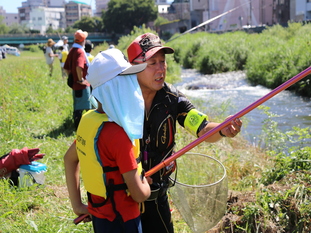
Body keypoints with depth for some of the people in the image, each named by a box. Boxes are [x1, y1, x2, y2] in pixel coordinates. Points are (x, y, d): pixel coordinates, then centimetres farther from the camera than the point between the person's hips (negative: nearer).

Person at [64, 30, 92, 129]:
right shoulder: (80, 51, -17)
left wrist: (72, 77, 17)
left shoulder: (72, 50, 10)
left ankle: (77, 125, 24)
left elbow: (66, 67, 15)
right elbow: (78, 67, -33)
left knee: (77, 106, 16)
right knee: (80, 107, -2)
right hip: (82, 85, -9)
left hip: (74, 83, 9)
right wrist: (81, 79, -23)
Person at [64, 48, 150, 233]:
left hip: (99, 215, 7)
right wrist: (145, 182, -1)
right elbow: (140, 194, -23)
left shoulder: (88, 120, -5)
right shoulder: (118, 135, -27)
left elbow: (69, 159, 10)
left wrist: (77, 204, 13)